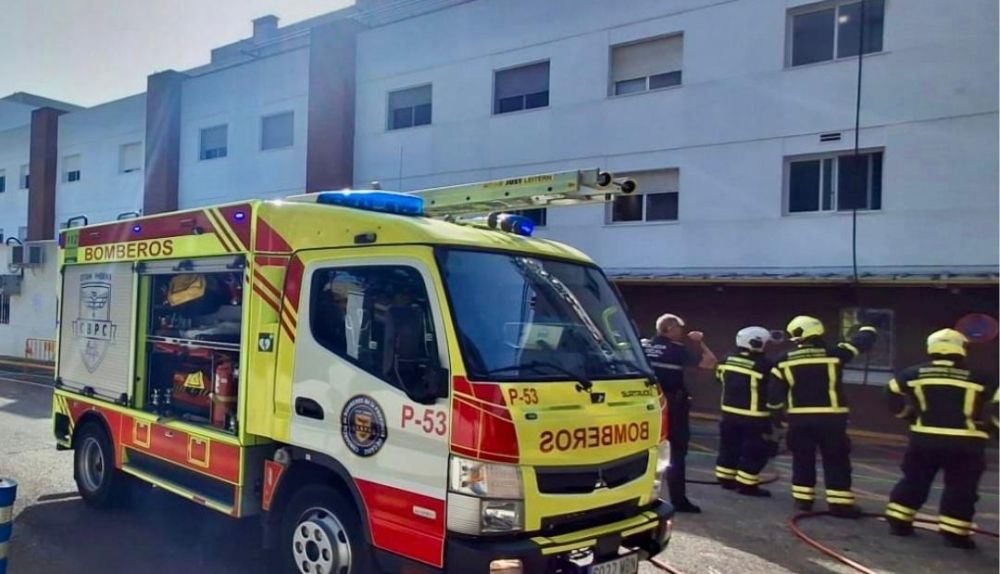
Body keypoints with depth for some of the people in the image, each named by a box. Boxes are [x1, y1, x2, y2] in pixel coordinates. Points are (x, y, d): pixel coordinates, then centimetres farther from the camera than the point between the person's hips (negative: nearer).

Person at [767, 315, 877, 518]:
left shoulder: (784, 361, 1)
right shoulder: (834, 353, -6)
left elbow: (775, 392, 2)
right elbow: (862, 342, 8)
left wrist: (775, 411, 18)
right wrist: (867, 330, 29)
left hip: (798, 417, 3)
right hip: (831, 417, -2)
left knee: (803, 458, 14)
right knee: (836, 460, 4)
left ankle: (802, 498, 17)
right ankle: (840, 503, 3)